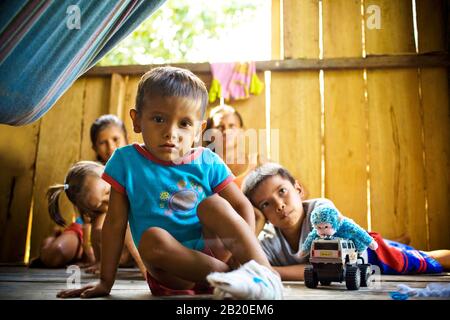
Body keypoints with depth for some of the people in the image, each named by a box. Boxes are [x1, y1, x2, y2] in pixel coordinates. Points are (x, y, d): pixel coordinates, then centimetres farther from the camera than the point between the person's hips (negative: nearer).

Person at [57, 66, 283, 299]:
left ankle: (264, 271, -31)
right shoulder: (126, 160, -4)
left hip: (212, 252, 1)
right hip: (171, 273, 0)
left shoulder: (208, 163, -3)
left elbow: (242, 206, -1)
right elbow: (115, 222, -4)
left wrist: (246, 249, -19)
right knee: (151, 238, -30)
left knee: (213, 204, -22)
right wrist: (106, 282, -3)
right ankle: (233, 276, -31)